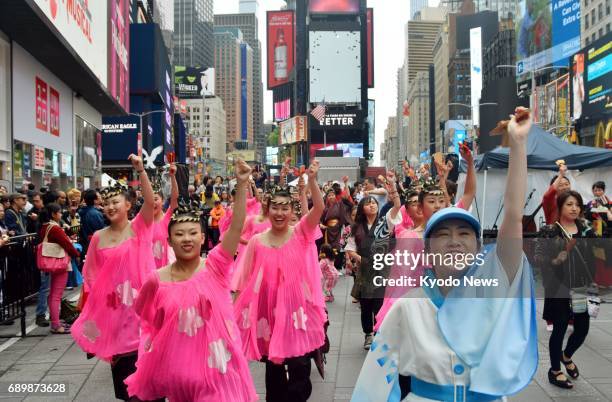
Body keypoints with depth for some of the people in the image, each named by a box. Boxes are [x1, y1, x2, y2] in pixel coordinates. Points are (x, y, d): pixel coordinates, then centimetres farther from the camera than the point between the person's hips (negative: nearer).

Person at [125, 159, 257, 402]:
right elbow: (147, 319, 11)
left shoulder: (215, 266, -8)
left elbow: (236, 227, -19)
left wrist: (242, 184, -26)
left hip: (214, 363, -1)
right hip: (175, 364, 1)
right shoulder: (158, 280, -6)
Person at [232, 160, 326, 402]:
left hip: (296, 309, -1)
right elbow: (246, 279, 3)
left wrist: (311, 180, -31)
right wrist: (240, 308, 2)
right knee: (273, 372, 15)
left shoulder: (301, 234, -3)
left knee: (299, 371, 1)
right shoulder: (256, 241, -1)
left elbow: (319, 208, -19)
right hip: (269, 311, 1)